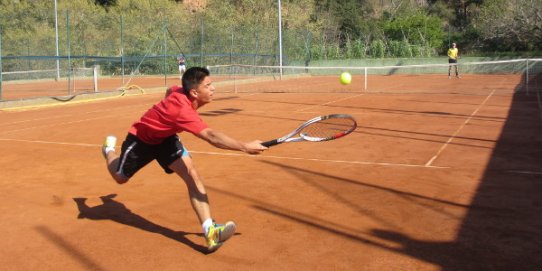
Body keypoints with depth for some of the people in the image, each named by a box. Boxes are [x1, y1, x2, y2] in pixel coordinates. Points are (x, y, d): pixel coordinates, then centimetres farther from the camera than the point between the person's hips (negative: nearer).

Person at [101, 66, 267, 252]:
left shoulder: (181, 92, -19)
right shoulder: (183, 110, -44)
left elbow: (169, 90, 7)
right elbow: (211, 136, -56)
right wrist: (245, 147, -61)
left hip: (164, 137, 6)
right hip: (140, 139, -6)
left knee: (192, 175, -18)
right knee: (120, 178, 19)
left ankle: (210, 231, -27)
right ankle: (109, 148, 54)